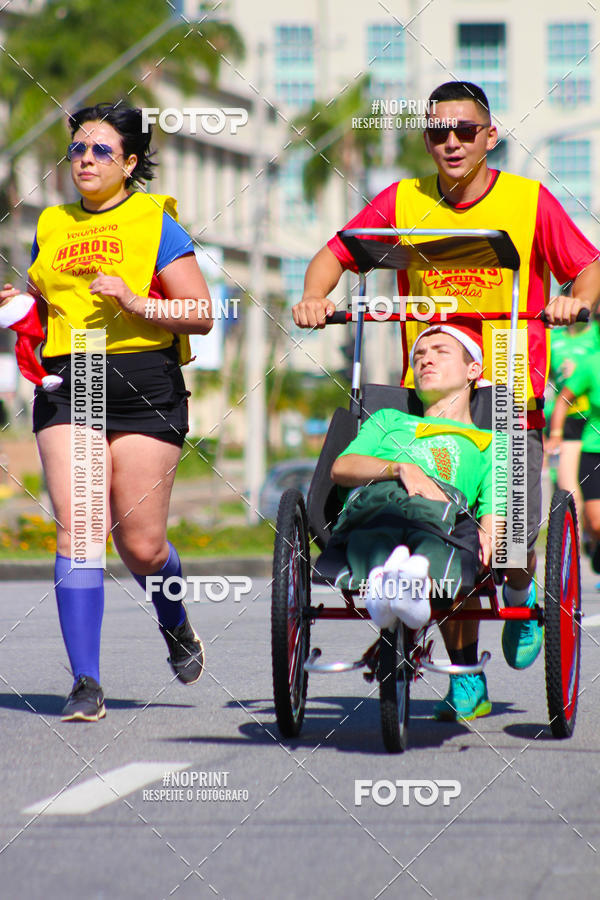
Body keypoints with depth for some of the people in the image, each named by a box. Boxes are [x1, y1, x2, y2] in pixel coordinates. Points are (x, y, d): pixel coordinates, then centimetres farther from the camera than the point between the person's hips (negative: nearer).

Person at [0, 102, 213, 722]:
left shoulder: (154, 222, 3)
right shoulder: (52, 227, 16)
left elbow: (202, 314, -2)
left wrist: (136, 303, -16)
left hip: (143, 385, -3)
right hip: (66, 386, 3)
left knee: (141, 544, -1)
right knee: (77, 532, -11)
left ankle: (176, 627, 32)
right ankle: (86, 683, -10)